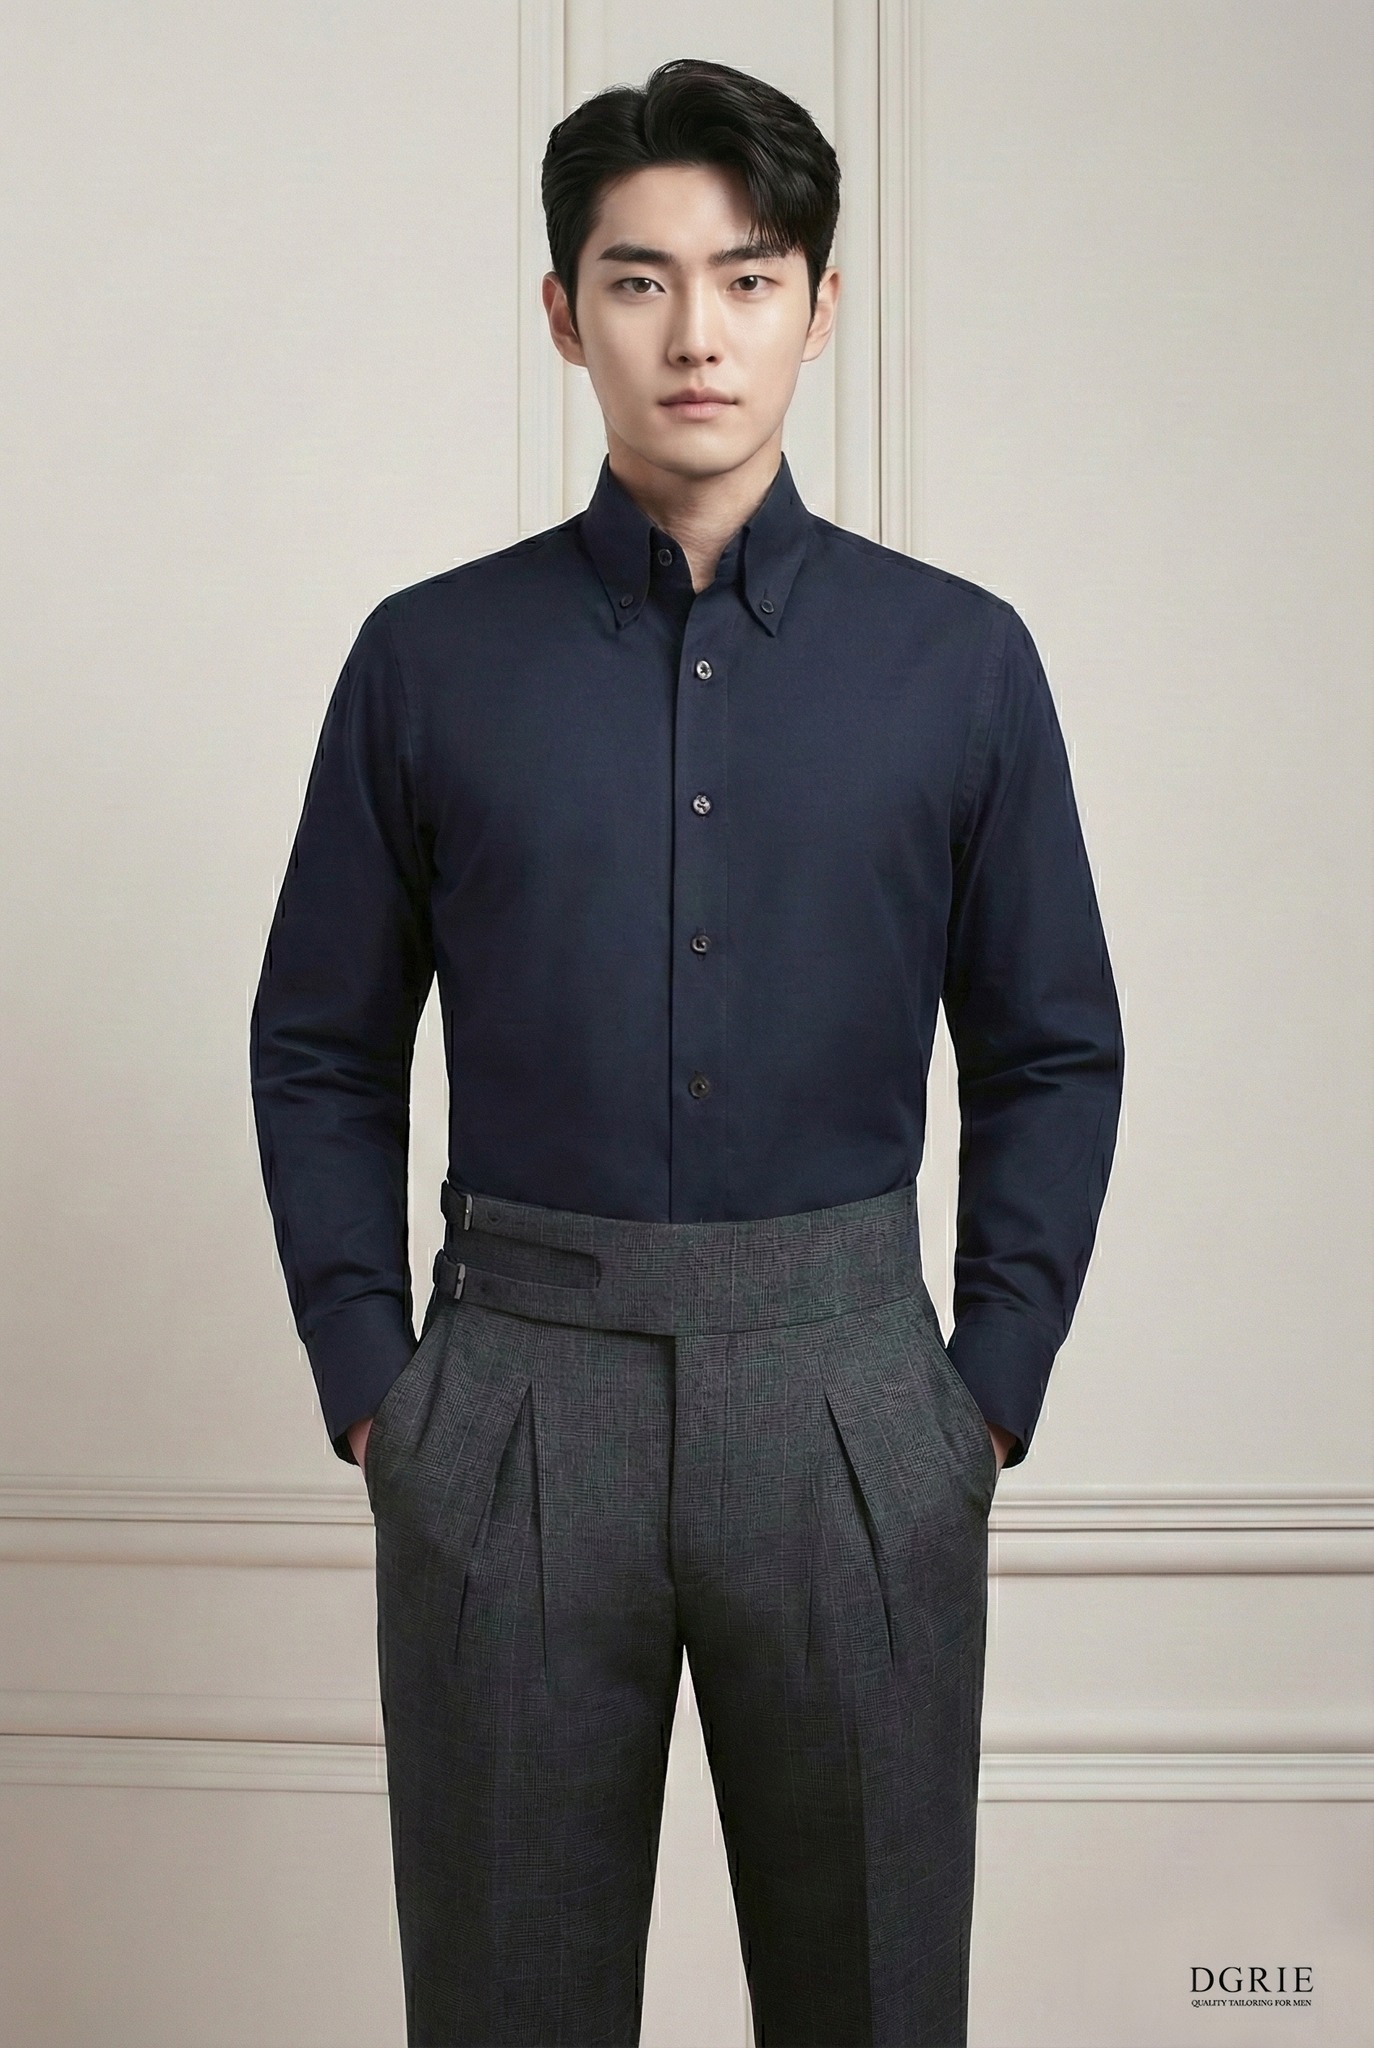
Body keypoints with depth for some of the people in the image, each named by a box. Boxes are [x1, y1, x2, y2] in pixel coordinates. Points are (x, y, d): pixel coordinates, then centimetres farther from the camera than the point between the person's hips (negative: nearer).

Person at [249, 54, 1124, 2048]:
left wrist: (990, 1395, 0)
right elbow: (321, 1052, 6)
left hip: (850, 1393, 0)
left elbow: (1053, 1055, 6)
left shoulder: (959, 657, 2)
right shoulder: (432, 657, 2)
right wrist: (369, 1391, 0)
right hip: (512, 1388, 0)